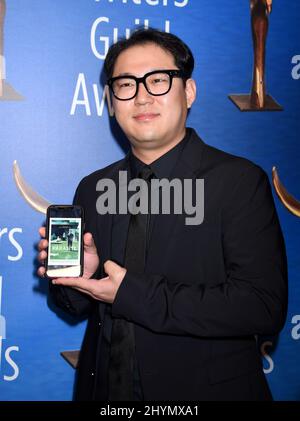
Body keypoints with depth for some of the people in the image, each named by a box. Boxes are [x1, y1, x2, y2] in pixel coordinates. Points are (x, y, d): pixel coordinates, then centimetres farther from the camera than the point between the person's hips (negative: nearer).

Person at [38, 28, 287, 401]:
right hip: (105, 387, 4)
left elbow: (265, 307, -22)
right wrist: (77, 274, -16)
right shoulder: (92, 190, 2)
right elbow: (80, 305, 7)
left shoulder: (241, 182, -13)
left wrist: (134, 294, -25)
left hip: (203, 388, -4)